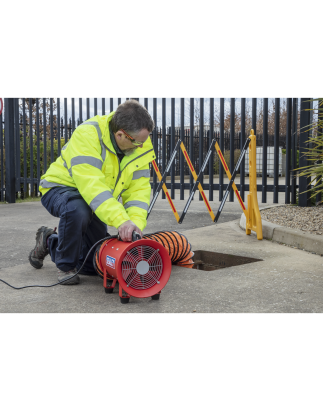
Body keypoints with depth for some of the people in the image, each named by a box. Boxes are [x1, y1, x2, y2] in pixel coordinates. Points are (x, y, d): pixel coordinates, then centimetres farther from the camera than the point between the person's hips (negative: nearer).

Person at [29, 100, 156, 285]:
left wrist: (136, 223, -32)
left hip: (95, 202, 6)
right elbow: (91, 184, -41)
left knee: (96, 265, 8)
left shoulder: (141, 148, -13)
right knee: (77, 210, -43)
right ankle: (66, 266, -13)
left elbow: (139, 189, -14)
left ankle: (50, 242, 34)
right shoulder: (88, 134, -32)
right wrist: (121, 220, -49)